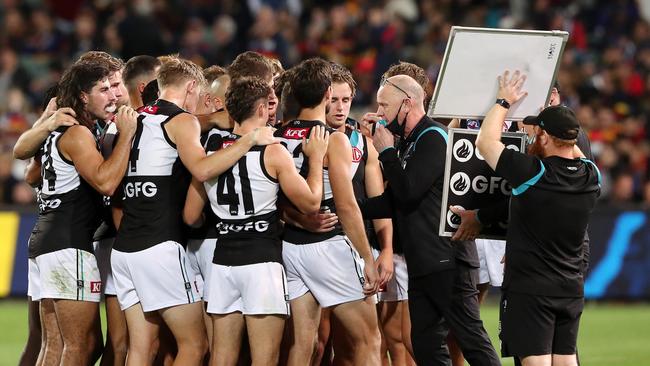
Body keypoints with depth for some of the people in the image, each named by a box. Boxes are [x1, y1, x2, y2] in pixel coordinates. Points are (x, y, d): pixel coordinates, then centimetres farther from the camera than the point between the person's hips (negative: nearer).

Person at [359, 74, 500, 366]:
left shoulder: (433, 137, -10)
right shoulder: (408, 143, 19)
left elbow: (408, 191, -20)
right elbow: (393, 202, 18)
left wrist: (387, 153, -7)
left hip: (447, 260, -10)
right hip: (422, 264, 10)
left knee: (470, 337, -9)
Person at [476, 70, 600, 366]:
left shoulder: (534, 174, -18)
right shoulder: (591, 176, -1)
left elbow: (485, 141, -7)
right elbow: (573, 150, 24)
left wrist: (503, 102, 5)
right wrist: (555, 114, 23)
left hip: (529, 289, -6)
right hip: (571, 289, 6)